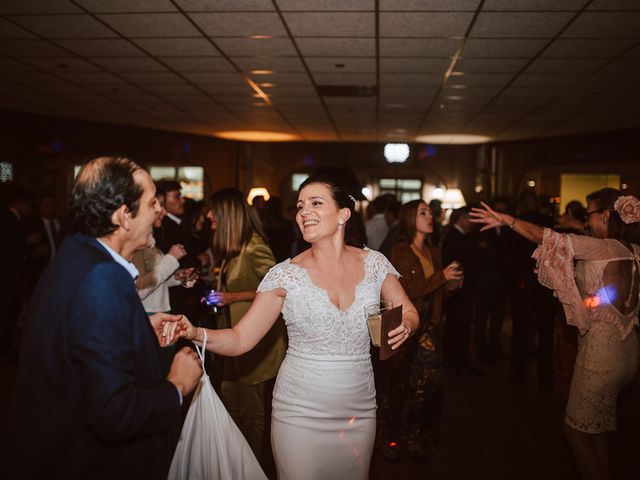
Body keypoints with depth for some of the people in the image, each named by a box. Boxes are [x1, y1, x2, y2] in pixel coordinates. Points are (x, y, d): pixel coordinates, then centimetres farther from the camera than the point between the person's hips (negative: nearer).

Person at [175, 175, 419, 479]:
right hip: (300, 413, -2)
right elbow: (240, 339, -11)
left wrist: (405, 326, -16)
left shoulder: (374, 263, -4)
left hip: (359, 411, 3)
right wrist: (196, 333, -30)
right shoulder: (285, 275, -10)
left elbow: (409, 313, 7)